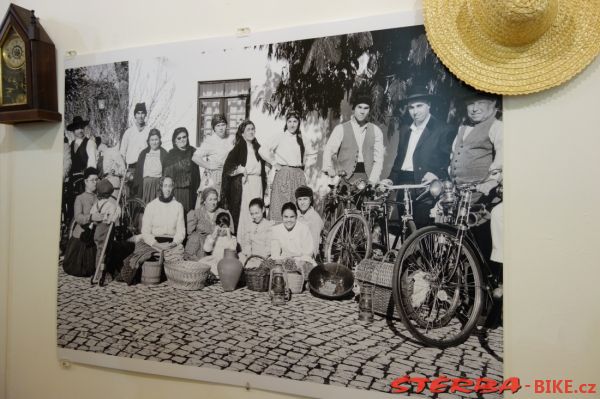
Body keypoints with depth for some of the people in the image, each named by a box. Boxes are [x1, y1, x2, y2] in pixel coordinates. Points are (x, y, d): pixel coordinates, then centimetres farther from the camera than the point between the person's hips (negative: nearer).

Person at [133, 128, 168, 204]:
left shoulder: (163, 153, 6)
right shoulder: (144, 153, 13)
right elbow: (138, 170, 13)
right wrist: (136, 185, 7)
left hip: (159, 183, -2)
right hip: (145, 183, 2)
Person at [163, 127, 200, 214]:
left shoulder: (193, 152, 8)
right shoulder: (171, 154, 2)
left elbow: (196, 171, 10)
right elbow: (167, 173, 0)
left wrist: (197, 187, 5)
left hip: (190, 191, 2)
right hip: (176, 190, -2)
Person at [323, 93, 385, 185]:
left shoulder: (376, 131, 10)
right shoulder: (341, 129, 5)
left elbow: (378, 158, 5)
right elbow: (328, 151, 0)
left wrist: (372, 181, -7)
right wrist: (329, 169, -17)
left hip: (368, 176, 2)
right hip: (346, 178, -1)